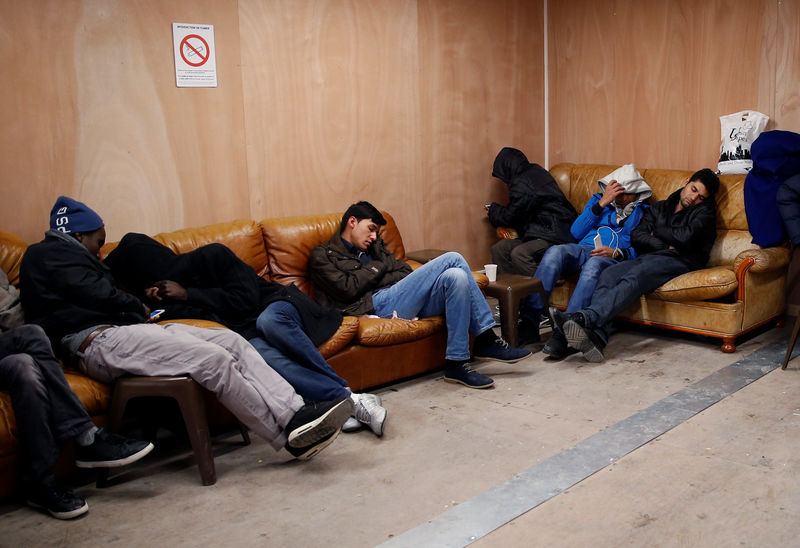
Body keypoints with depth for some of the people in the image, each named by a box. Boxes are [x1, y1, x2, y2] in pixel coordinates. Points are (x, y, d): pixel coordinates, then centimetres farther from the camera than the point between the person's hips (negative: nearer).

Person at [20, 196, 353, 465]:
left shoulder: (67, 255, 35)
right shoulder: (48, 254, 4)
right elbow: (99, 294, -8)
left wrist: (137, 307, 10)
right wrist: (138, 308, 8)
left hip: (122, 330, 10)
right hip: (100, 343, -10)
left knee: (231, 341, -9)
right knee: (213, 359, -26)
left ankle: (296, 412, -23)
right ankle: (292, 436, -23)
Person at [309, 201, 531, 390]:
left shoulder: (375, 246, 32)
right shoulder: (323, 255, 12)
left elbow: (405, 271, 20)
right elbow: (348, 289, -6)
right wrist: (378, 268, 7)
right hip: (375, 305, -7)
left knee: (456, 276, -24)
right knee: (452, 259, -17)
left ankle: (456, 363, -19)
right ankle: (487, 340, -13)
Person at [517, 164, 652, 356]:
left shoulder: (643, 211, 17)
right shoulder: (598, 199, 24)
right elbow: (576, 232, 10)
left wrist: (616, 253, -13)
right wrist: (602, 203, 4)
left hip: (613, 258, -2)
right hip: (583, 249, 3)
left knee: (594, 265, -40)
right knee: (555, 252, -32)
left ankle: (563, 332, -47)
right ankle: (529, 322, -36)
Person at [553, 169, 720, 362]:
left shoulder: (705, 211, 12)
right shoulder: (658, 208, 27)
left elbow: (685, 237, -8)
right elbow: (636, 236, 11)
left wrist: (657, 232, 8)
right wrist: (665, 245, -2)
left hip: (679, 261, -5)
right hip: (648, 257, 5)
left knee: (635, 276, -36)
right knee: (608, 274, -27)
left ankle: (584, 317, -57)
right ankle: (596, 337, -48)